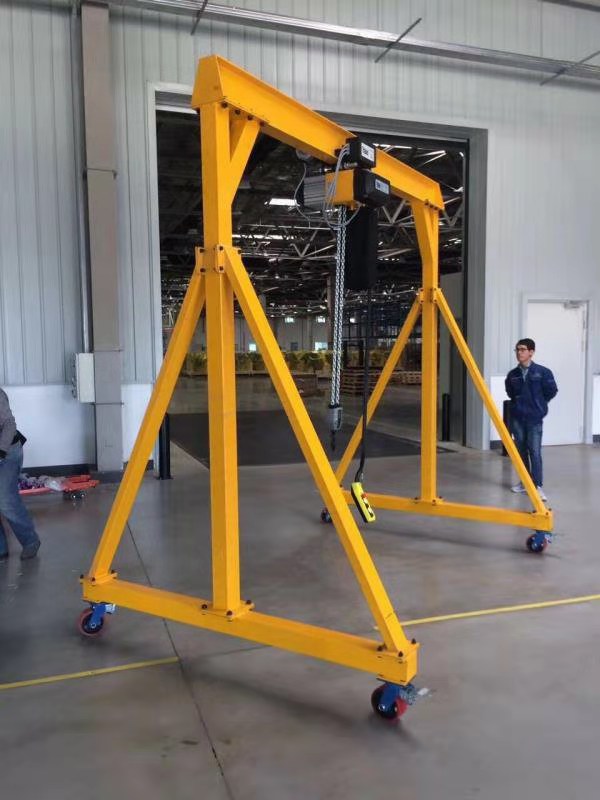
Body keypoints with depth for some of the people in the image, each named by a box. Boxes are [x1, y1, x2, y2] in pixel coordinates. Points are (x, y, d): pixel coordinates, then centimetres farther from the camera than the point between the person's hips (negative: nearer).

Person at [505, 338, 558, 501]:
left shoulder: (542, 372, -7)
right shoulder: (512, 374, 4)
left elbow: (552, 391, -1)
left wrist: (538, 403, 7)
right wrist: (519, 403, 11)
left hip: (535, 418, -4)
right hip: (517, 417, 4)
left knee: (534, 451, -8)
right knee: (521, 450, 10)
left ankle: (537, 485, -4)